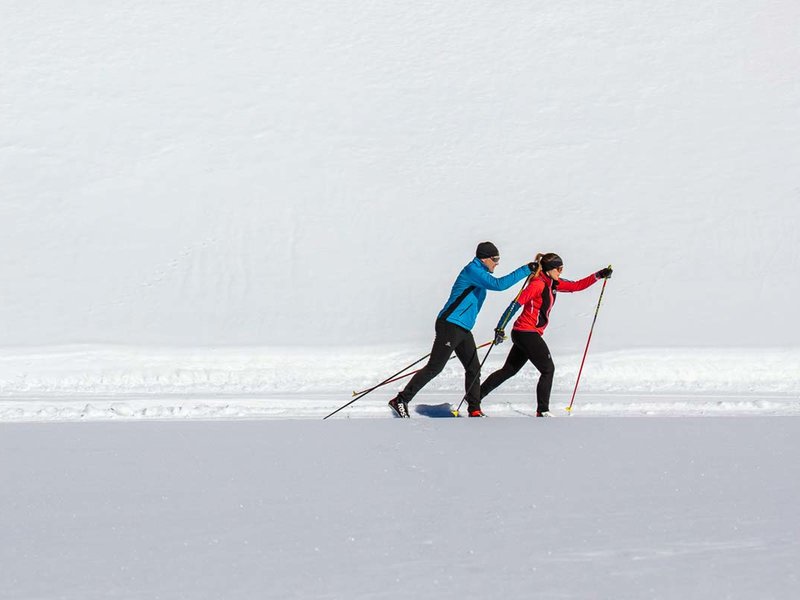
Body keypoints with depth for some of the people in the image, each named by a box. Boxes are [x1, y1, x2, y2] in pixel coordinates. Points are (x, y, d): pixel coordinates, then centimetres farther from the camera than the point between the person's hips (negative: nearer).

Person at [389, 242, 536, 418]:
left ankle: (474, 410, 12)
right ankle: (401, 400, -3)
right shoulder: (472, 270, -14)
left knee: (474, 369, 7)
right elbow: (498, 284, -26)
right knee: (434, 367, -8)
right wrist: (526, 270, -22)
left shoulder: (478, 274, 17)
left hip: (463, 330, 10)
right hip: (449, 326, -10)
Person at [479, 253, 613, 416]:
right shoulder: (538, 284, -16)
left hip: (523, 334, 9)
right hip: (527, 333, -9)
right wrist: (500, 327, -25)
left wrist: (599, 275, 8)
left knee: (509, 370, 15)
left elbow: (577, 286, 17)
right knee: (548, 369, -3)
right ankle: (542, 411, 2)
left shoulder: (553, 283, 12)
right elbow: (516, 304, -21)